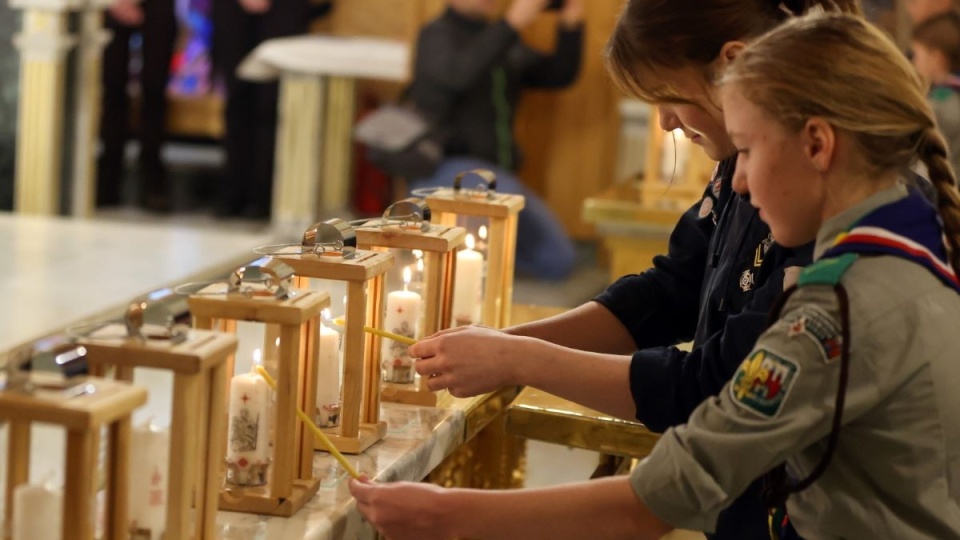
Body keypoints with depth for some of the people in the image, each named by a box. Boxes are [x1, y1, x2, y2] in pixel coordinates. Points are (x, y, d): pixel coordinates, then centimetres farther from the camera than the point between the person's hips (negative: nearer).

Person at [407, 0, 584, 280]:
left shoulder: (501, 39, 15)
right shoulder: (438, 35, -6)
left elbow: (559, 75, 11)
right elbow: (457, 74, -28)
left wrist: (571, 25, -6)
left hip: (497, 173, 7)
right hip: (444, 169, -7)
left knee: (559, 261, -5)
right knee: (503, 193, -38)